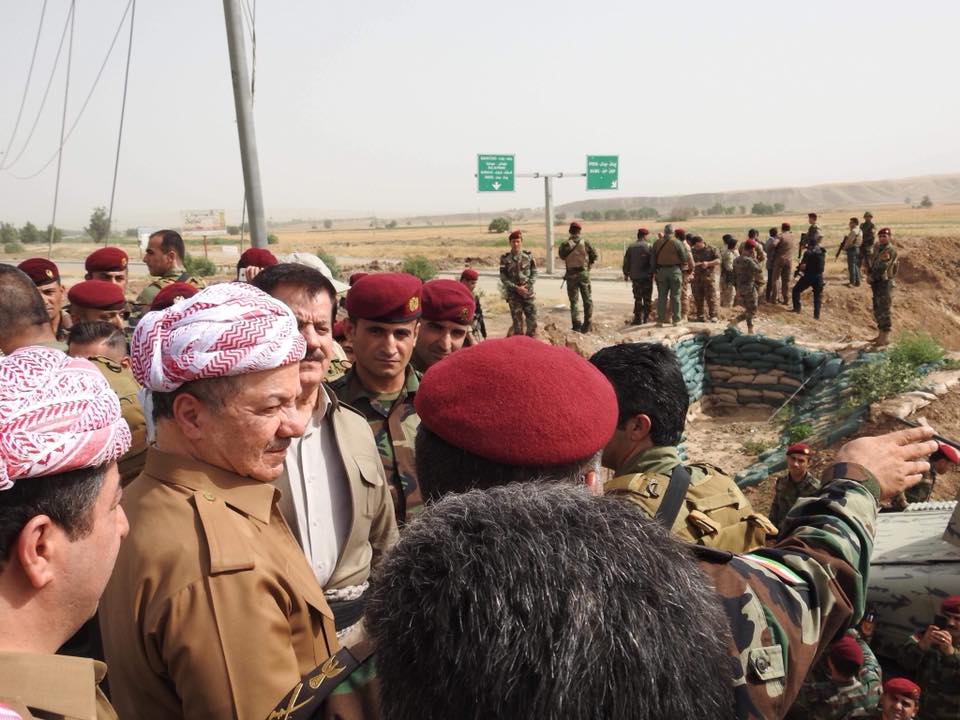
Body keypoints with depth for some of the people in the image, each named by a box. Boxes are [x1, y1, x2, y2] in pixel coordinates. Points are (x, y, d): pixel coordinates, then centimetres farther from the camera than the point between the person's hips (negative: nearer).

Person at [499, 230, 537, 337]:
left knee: (532, 318, 2)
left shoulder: (528, 256, 2)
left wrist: (526, 286, -11)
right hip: (513, 294, -1)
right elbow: (503, 277, -4)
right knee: (517, 320, 4)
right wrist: (516, 288, -13)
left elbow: (534, 273, 3)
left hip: (528, 292, 1)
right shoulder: (505, 259, -1)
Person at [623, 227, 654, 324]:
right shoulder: (649, 247, -7)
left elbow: (626, 262, 7)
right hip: (647, 276, -3)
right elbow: (653, 262, -11)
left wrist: (626, 274, 16)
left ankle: (638, 318, 2)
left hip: (635, 276, 3)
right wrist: (653, 273, -1)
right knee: (647, 298, 8)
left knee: (638, 298, 8)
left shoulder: (631, 247, 4)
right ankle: (646, 318, 10)